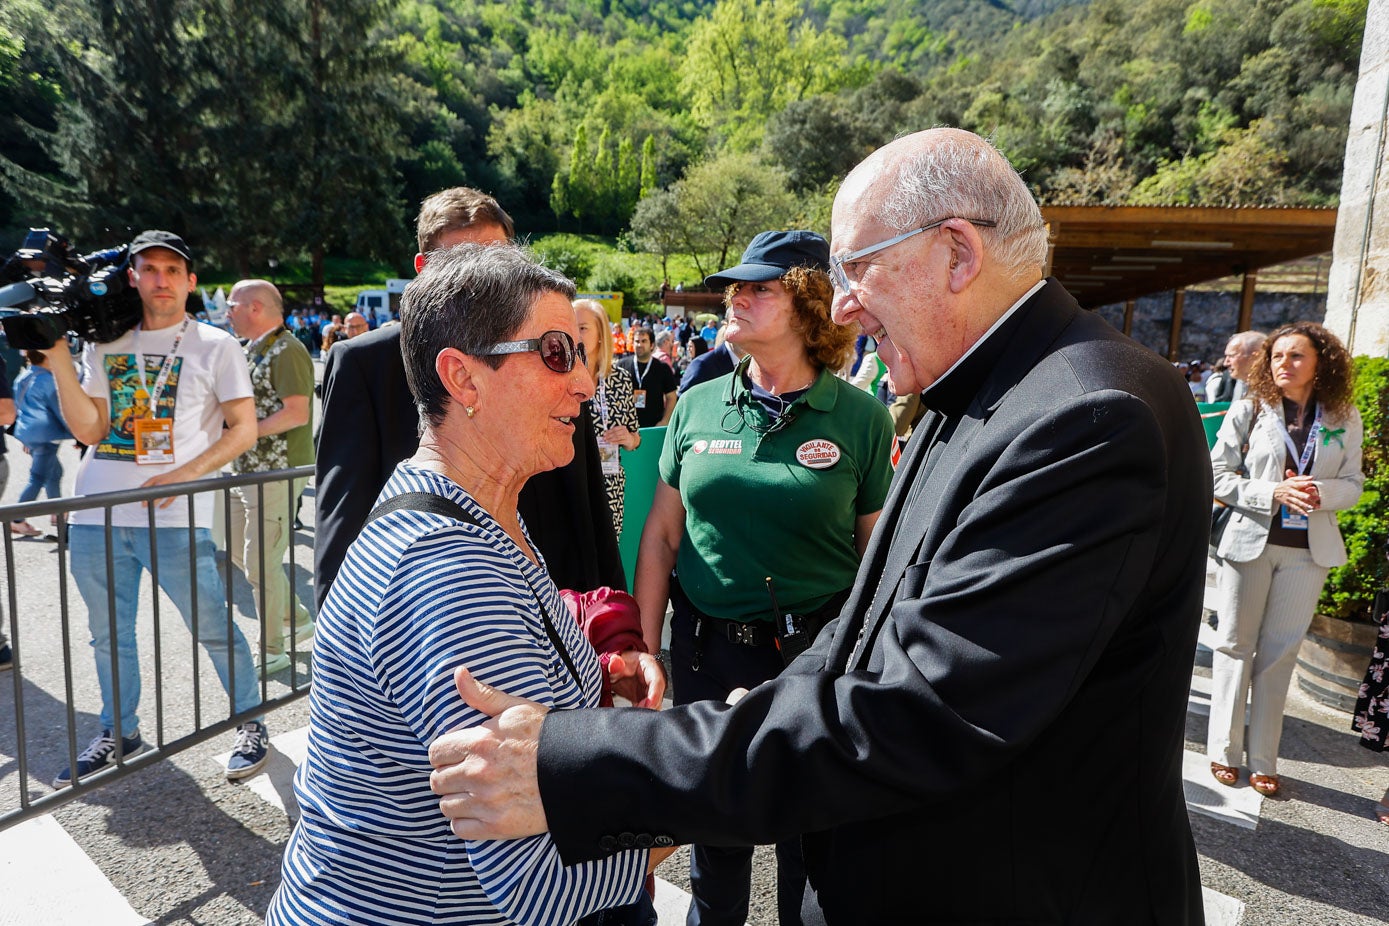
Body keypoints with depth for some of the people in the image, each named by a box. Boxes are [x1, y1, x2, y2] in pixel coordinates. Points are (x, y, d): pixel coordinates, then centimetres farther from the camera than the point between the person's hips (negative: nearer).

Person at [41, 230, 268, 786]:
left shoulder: (215, 346, 0)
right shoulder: (104, 345, 11)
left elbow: (244, 430, -3)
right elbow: (89, 431, 5)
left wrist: (184, 475, -13)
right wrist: (59, 364, -5)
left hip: (176, 519, -4)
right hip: (96, 517, 5)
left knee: (214, 628, 1)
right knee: (108, 635, 15)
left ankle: (251, 724, 18)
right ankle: (119, 734, 33)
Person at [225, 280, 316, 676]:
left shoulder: (287, 351, -14)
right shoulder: (253, 350, 16)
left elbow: (297, 413, -23)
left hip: (279, 472, -10)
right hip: (248, 469, 10)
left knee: (261, 562, -4)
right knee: (239, 551, 16)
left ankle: (273, 651, 11)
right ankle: (298, 619, 27)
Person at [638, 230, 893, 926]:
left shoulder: (860, 417, -8)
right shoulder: (697, 406, 0)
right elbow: (661, 535, 3)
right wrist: (644, 651, 2)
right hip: (705, 650, 3)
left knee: (813, 851, 16)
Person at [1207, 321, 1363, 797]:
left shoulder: (1344, 419, 3)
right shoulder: (1249, 410, -4)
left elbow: (1352, 484, 7)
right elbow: (1217, 476, -6)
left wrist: (1320, 492, -15)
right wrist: (1274, 493, -19)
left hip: (1307, 551, 2)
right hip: (1250, 540, -1)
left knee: (1279, 654, 7)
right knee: (1235, 646, 6)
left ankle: (1262, 759, 18)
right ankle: (1225, 750, 18)